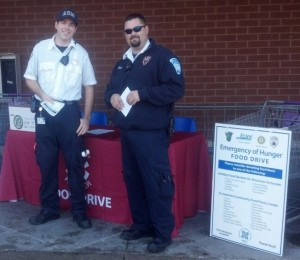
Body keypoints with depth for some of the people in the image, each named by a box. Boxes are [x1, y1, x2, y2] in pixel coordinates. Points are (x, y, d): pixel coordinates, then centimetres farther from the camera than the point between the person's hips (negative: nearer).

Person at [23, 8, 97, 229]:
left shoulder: (80, 53, 2)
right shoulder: (41, 48, 2)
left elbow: (89, 87, 5)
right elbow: (30, 78, 8)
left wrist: (87, 118, 0)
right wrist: (44, 95, -11)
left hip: (70, 112, -1)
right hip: (45, 112, 1)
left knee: (75, 163, 3)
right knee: (46, 162, 8)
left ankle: (79, 211, 15)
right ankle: (49, 208, 23)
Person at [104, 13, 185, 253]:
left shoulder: (162, 56, -5)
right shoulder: (123, 62, 18)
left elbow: (176, 89, -15)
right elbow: (110, 88, 24)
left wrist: (142, 94, -19)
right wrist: (111, 97, 0)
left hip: (152, 134, -7)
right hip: (127, 133, 8)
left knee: (157, 183, -3)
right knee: (133, 181, 14)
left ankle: (163, 233, 10)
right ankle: (141, 224, 30)